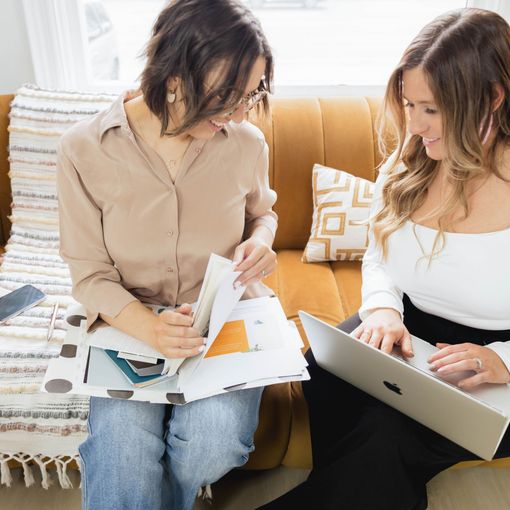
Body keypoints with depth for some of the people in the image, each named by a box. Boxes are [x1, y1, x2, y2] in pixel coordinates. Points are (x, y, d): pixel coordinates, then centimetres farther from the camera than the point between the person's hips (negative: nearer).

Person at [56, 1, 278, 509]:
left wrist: (259, 240, -8)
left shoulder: (246, 142, -5)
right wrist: (147, 327, -24)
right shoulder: (84, 149, -11)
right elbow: (89, 273, -6)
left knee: (215, 442, -23)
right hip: (132, 322, -1)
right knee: (123, 449, -27)